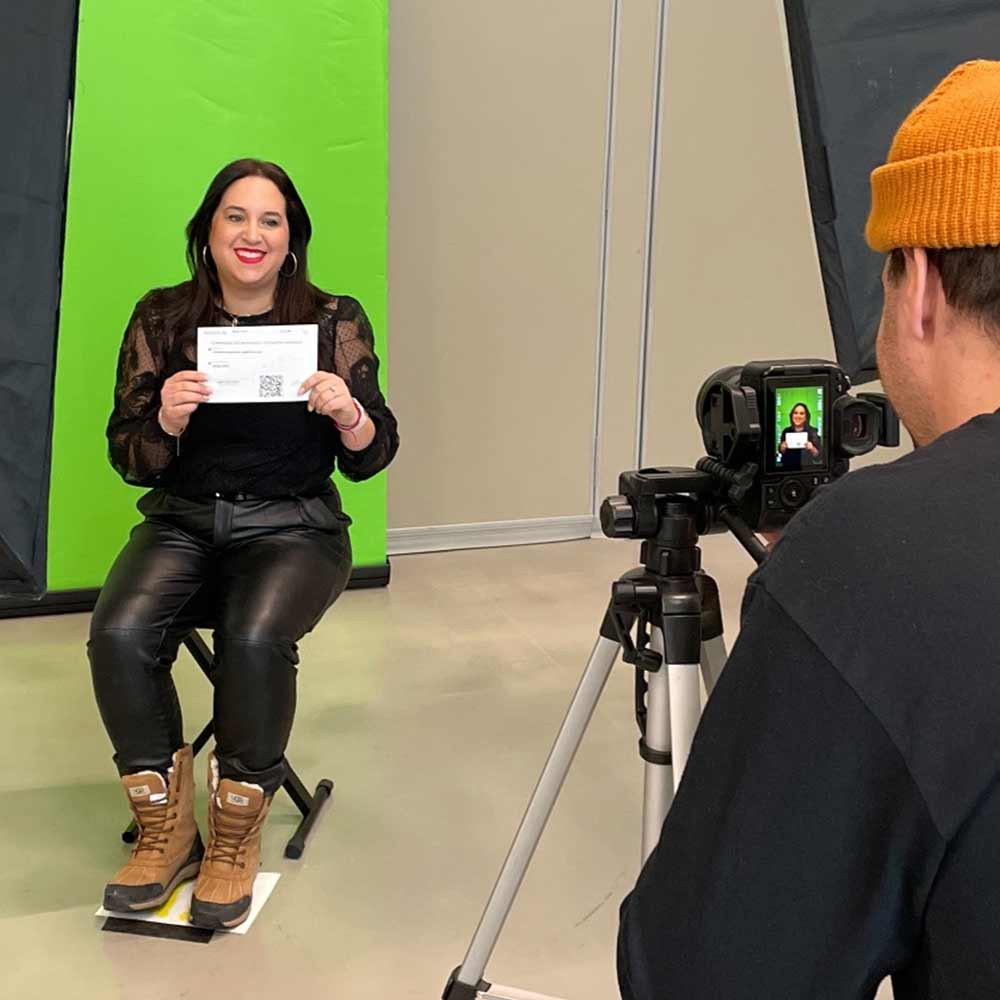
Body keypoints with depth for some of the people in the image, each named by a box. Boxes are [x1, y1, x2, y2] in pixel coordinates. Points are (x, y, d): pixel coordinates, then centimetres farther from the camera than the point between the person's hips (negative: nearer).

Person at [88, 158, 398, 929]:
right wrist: (164, 420, -19)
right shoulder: (161, 318, 3)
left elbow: (371, 459, 0)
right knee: (119, 634, -27)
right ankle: (166, 832, -4)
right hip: (182, 521, 2)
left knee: (255, 638, -33)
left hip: (293, 526, -2)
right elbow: (129, 459, 3)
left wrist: (348, 412, -22)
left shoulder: (335, 321, 0)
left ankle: (236, 838, -7)